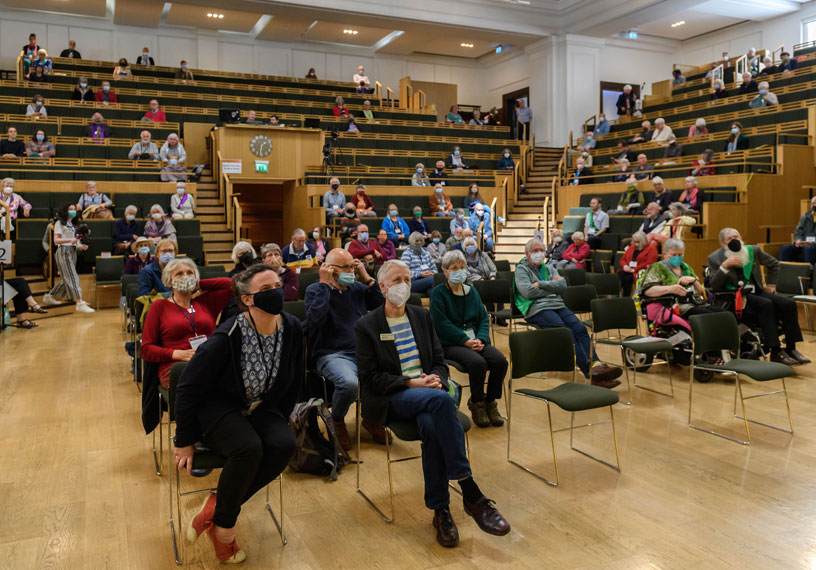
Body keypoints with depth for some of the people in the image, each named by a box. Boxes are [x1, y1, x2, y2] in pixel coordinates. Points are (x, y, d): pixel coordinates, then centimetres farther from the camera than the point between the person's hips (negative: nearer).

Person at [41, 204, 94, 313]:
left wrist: (81, 246, -1)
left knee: (66, 279, 13)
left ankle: (49, 296, 30)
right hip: (64, 251, -8)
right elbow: (56, 240, -10)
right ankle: (80, 304, -21)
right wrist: (70, 240, -26)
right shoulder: (60, 223, -2)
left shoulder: (73, 225, 19)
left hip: (73, 252, 8)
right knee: (72, 277, -15)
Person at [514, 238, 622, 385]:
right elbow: (528, 292, -10)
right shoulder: (522, 270, 8)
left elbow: (562, 284, 6)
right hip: (537, 309, -6)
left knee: (580, 328, -22)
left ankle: (595, 364, -33)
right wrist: (552, 287, 2)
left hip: (558, 305, 6)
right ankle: (590, 371, -33)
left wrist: (541, 284, -4)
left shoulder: (549, 268, 25)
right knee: (567, 332, -27)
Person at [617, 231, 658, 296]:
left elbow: (649, 264, -10)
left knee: (627, 279, -33)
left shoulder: (651, 249, 2)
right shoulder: (631, 248, 23)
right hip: (628, 270, 5)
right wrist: (625, 265, -2)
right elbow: (623, 259, 23)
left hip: (641, 272, -5)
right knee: (620, 274, -30)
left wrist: (634, 269, -16)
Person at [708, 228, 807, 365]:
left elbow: (774, 264, 28)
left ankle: (791, 349, -10)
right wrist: (724, 266, -21)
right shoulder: (715, 258, -2)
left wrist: (770, 284, 20)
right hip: (734, 298, -6)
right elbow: (714, 286, -12)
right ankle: (775, 352, -29)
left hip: (756, 292, 6)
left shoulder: (753, 251, 11)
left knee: (789, 304, -17)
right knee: (766, 304, -32)